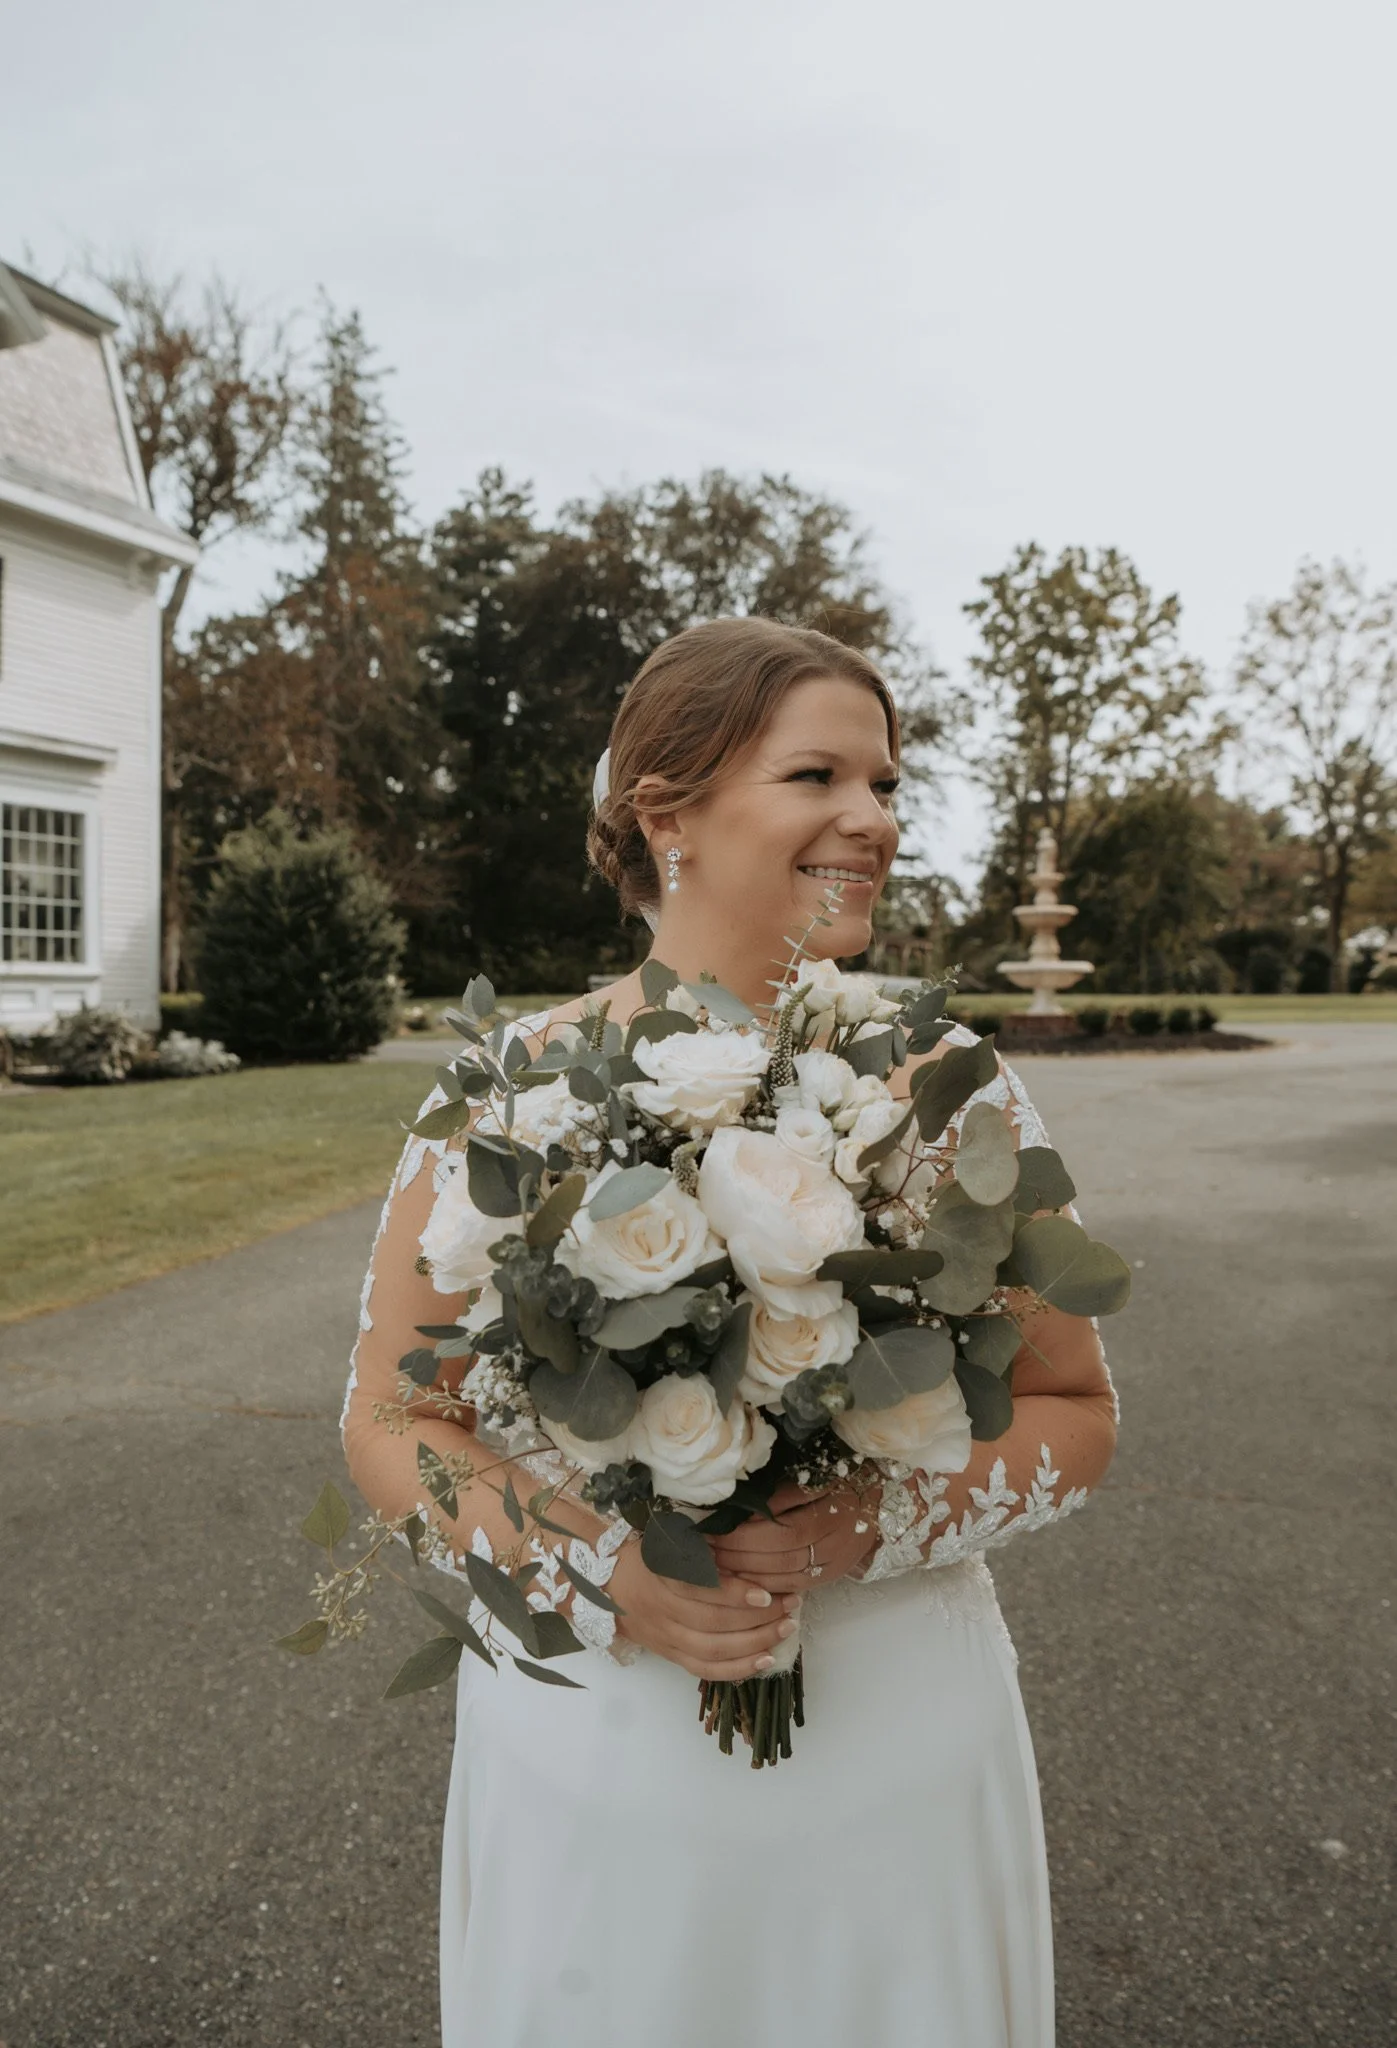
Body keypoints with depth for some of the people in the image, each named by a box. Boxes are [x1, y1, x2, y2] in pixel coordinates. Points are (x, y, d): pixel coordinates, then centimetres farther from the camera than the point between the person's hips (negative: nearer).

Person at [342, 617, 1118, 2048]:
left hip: (899, 1755, 1)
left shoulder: (952, 1087, -7)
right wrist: (603, 1578, -17)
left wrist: (872, 1529, -17)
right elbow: (389, 1419, -2)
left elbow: (1074, 1414, 0)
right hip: (588, 1754, 0)